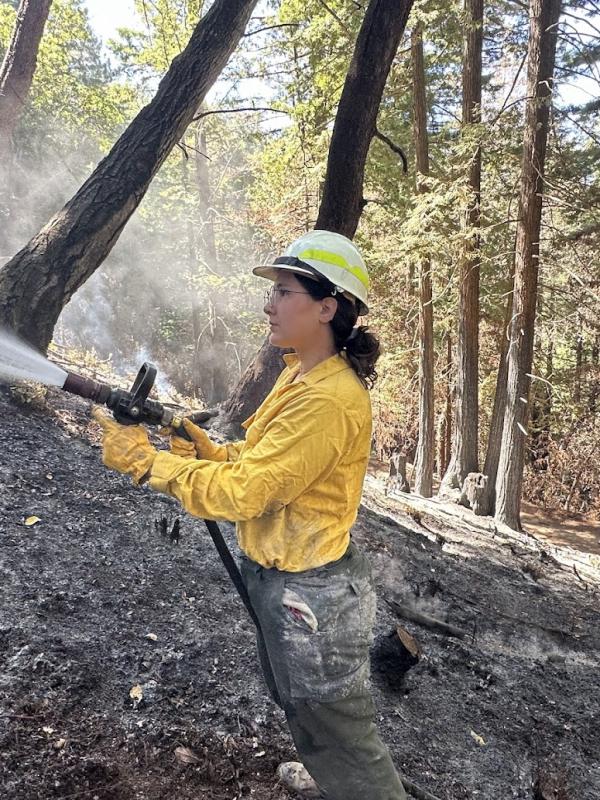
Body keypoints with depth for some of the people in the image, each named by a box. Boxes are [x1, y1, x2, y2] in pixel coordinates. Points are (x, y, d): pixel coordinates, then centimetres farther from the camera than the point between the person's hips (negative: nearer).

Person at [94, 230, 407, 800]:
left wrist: (143, 460, -23)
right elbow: (260, 458, 10)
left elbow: (243, 491, -28)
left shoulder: (328, 399, -29)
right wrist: (209, 451, -7)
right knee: (294, 700, 32)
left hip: (311, 592, -10)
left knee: (337, 730, 12)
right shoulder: (301, 373, 3)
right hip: (279, 577, 10)